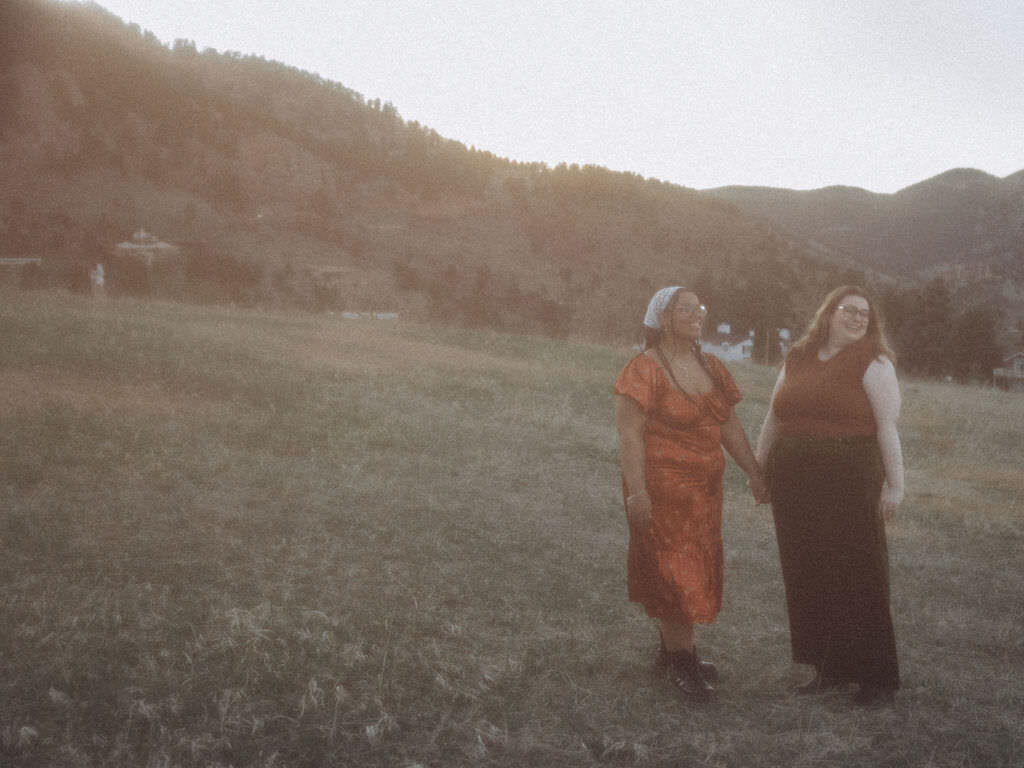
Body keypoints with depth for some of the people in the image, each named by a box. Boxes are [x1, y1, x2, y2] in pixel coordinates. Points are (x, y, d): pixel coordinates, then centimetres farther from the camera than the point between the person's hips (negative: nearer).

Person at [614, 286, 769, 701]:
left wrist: (754, 473, 11)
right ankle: (682, 659, 10)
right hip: (662, 487, -7)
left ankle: (671, 651, 26)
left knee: (696, 571, 12)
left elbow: (729, 426, 16)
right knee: (674, 572, -2)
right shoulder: (644, 369, -11)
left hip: (704, 488, 7)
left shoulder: (711, 368, 11)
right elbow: (629, 434, -16)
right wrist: (636, 491, -22)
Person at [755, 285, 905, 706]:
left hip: (849, 482, -5)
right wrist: (759, 471, 18)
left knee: (857, 577, -1)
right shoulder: (797, 359, 13)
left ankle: (876, 676, 10)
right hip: (794, 486, 5)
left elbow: (888, 426, -7)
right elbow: (773, 420, 19)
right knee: (808, 578, 9)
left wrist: (894, 483, -13)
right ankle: (828, 668, 21)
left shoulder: (872, 362, -2)